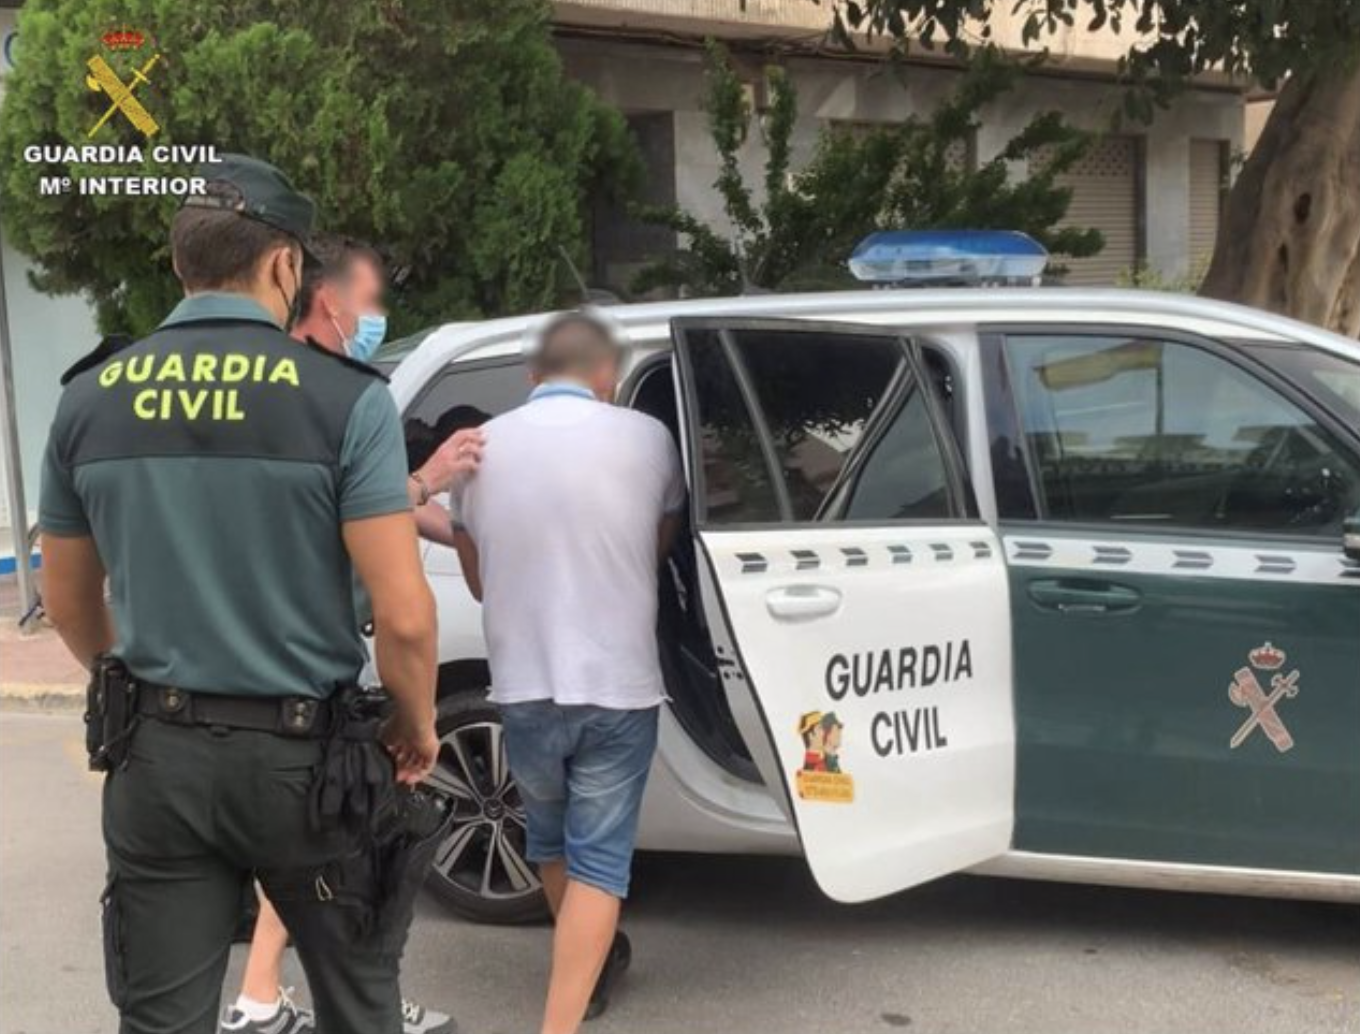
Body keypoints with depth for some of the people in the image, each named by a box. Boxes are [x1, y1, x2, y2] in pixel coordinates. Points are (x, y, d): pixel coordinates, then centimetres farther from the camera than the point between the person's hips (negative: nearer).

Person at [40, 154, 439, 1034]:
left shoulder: (91, 398, 1)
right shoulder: (345, 398, -12)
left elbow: (68, 600, 12)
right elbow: (403, 613, -16)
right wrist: (416, 727, 2)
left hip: (156, 754, 4)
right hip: (305, 753, -3)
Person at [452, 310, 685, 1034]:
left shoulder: (483, 445, 0)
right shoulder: (646, 438, -4)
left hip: (524, 688, 3)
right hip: (618, 687, -2)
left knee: (551, 837, 25)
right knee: (599, 858, 6)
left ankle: (588, 964, 45)